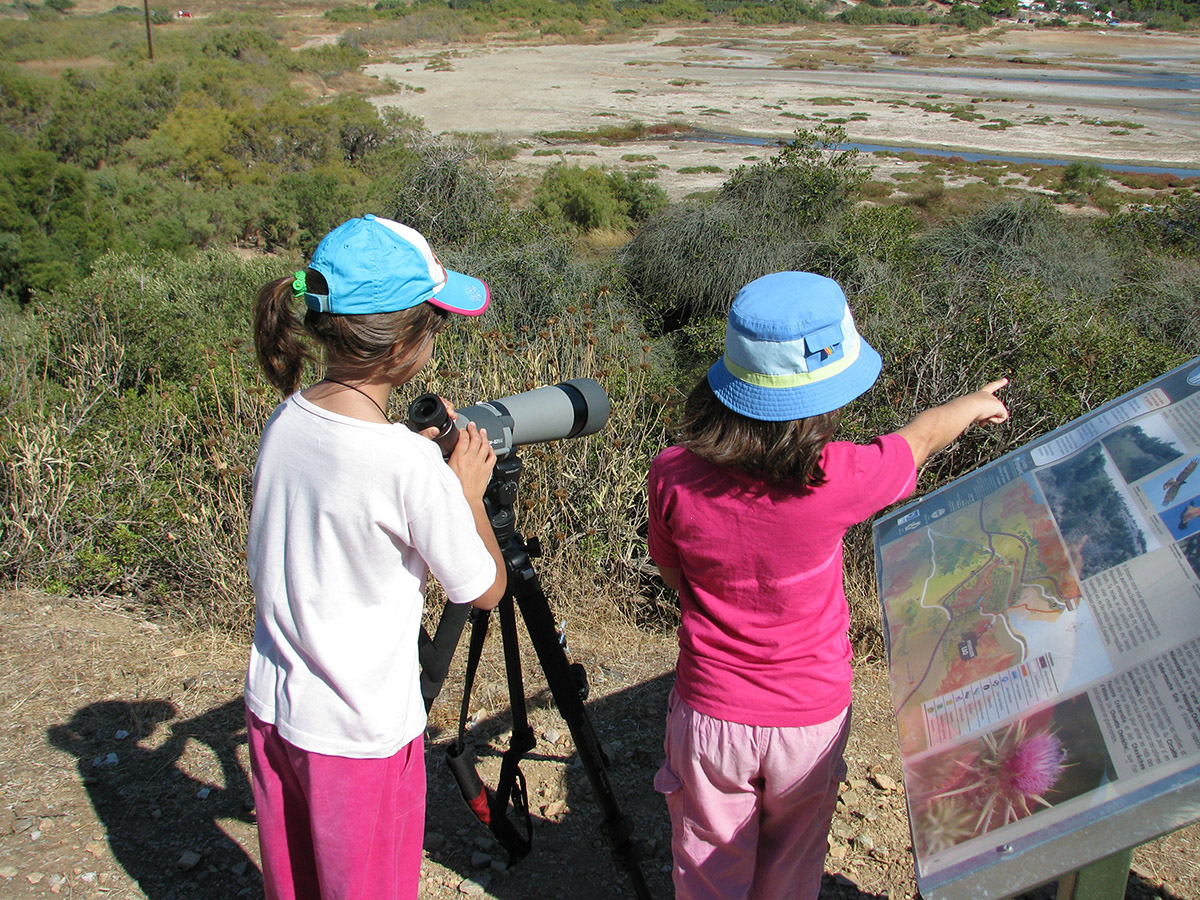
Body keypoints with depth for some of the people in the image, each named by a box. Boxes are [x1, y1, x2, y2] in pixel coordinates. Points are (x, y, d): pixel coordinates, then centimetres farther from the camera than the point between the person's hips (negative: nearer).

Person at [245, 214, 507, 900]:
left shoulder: (285, 422, -6)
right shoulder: (409, 464, -27)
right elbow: (485, 590, -14)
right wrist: (467, 490, -2)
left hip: (271, 710, 6)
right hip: (360, 734, -6)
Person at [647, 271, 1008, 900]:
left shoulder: (672, 477, -21)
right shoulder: (835, 478, -26)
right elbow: (919, 437, -3)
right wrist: (974, 403, 18)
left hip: (711, 713, 1)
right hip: (811, 718, -1)